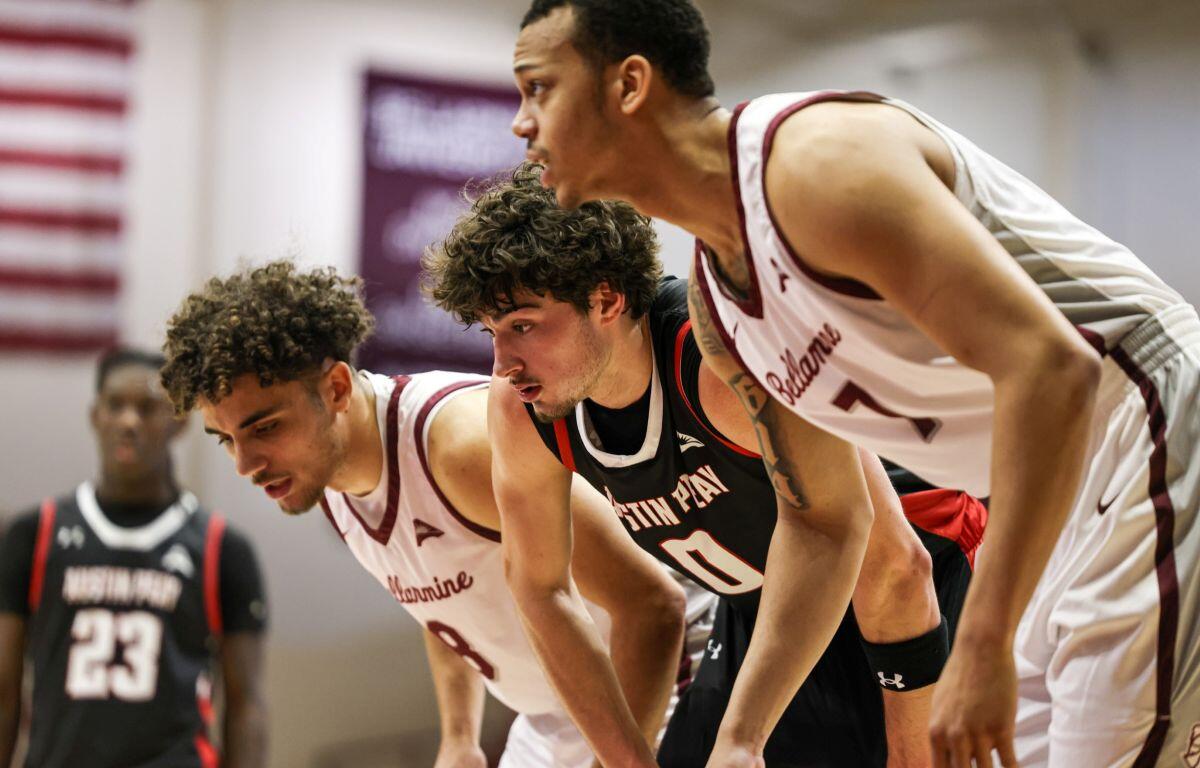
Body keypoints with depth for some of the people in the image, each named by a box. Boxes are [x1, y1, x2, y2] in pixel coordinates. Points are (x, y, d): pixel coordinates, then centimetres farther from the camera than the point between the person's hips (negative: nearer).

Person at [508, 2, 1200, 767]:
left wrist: (984, 647, -30)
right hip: (1070, 518, 9)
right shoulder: (715, 307, 8)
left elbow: (1050, 367, -29)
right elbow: (826, 526, 17)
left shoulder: (817, 158, -21)